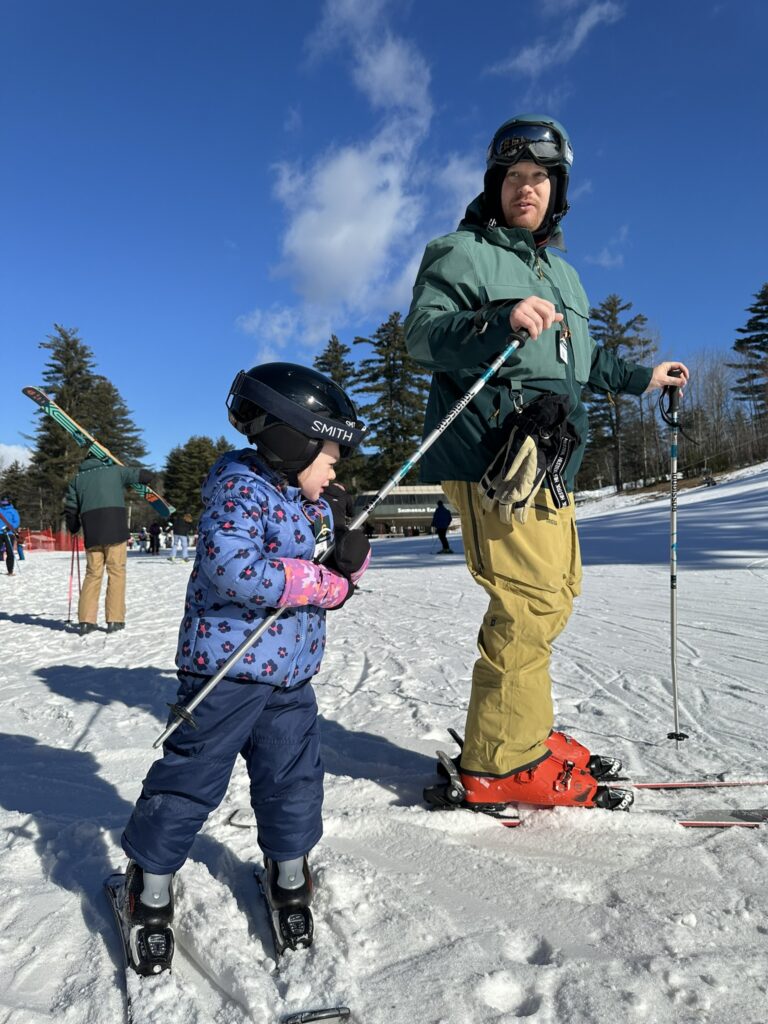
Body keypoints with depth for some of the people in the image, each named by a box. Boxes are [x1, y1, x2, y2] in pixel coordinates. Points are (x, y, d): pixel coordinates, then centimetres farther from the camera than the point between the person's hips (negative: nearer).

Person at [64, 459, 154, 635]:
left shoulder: (77, 479, 21)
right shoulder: (115, 471, 16)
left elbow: (70, 509, 17)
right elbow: (146, 476, 16)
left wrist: (73, 529, 33)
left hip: (91, 531, 3)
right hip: (115, 528, -2)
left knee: (92, 573, 8)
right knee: (116, 571, 0)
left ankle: (86, 620, 2)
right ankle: (115, 619, -4)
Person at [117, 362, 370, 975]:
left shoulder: (314, 506, 10)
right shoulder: (239, 491, -16)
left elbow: (331, 581, 15)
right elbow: (233, 572, -30)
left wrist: (350, 560, -9)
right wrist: (321, 581, -21)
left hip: (291, 674, 8)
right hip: (227, 668, -7)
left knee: (295, 778, 15)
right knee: (191, 778, 5)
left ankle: (289, 875, 38)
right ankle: (151, 883, 28)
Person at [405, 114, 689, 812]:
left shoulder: (561, 272, 28)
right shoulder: (461, 254, 2)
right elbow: (422, 333, -13)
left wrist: (638, 377, 33)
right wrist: (499, 321, -28)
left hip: (548, 461, 9)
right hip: (492, 455, -9)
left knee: (555, 592, 10)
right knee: (532, 599, -13)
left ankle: (519, 735, 21)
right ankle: (502, 764, -2)